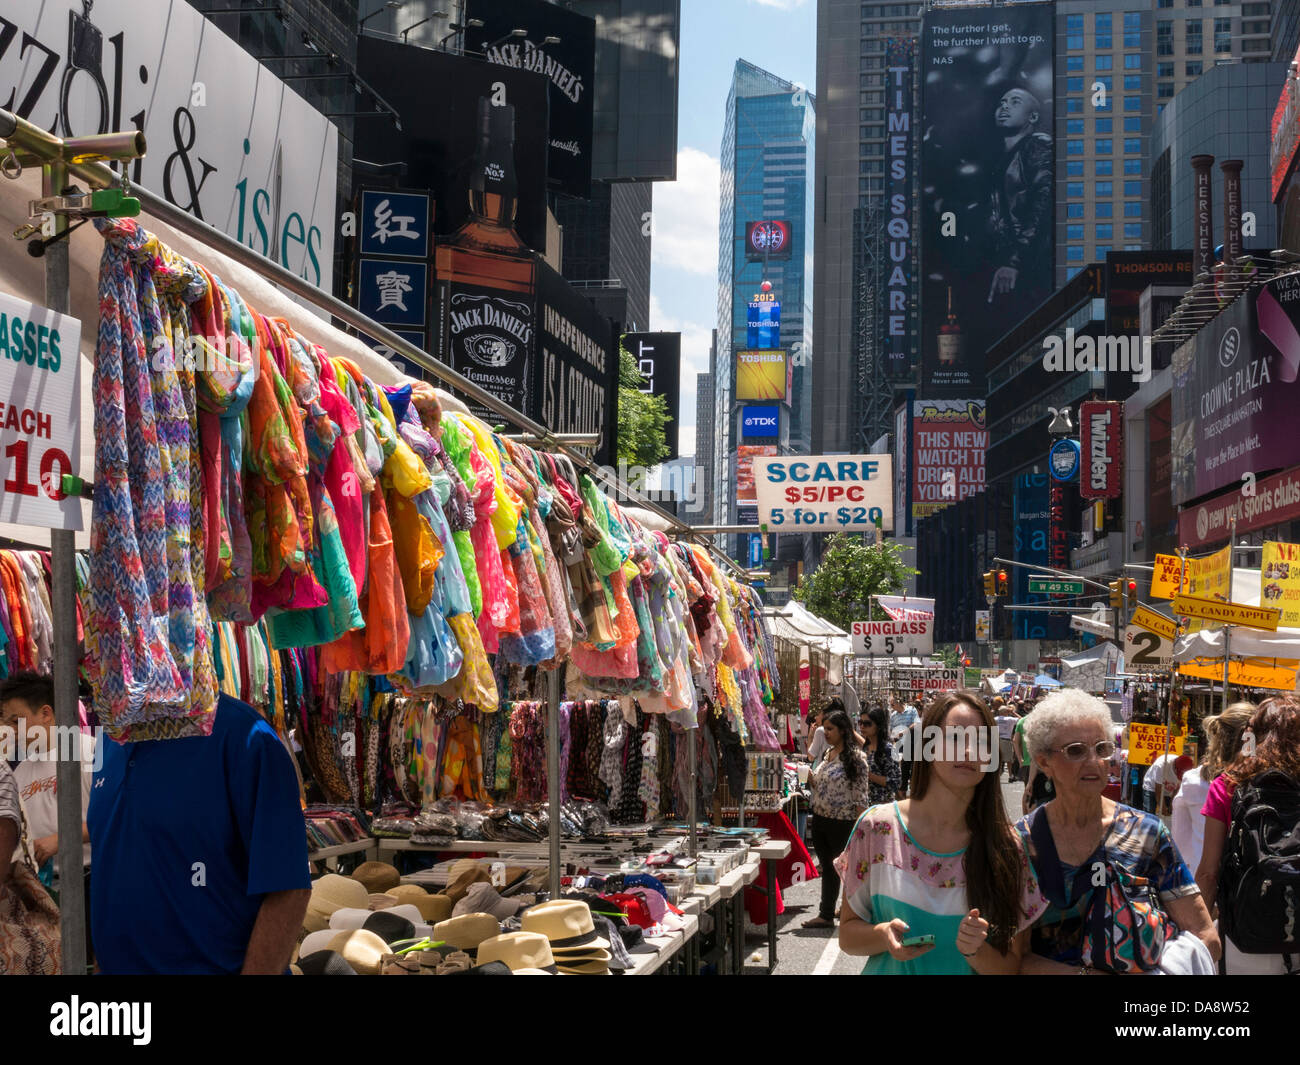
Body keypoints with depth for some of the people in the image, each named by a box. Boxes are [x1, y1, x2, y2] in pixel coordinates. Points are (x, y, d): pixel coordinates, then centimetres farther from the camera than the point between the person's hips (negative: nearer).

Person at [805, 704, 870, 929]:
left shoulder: (855, 757, -13)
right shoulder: (828, 754, 11)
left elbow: (860, 794, -14)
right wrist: (810, 778, 0)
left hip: (842, 823, -8)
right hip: (820, 820, 8)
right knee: (828, 868, 13)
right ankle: (826, 915, 18)